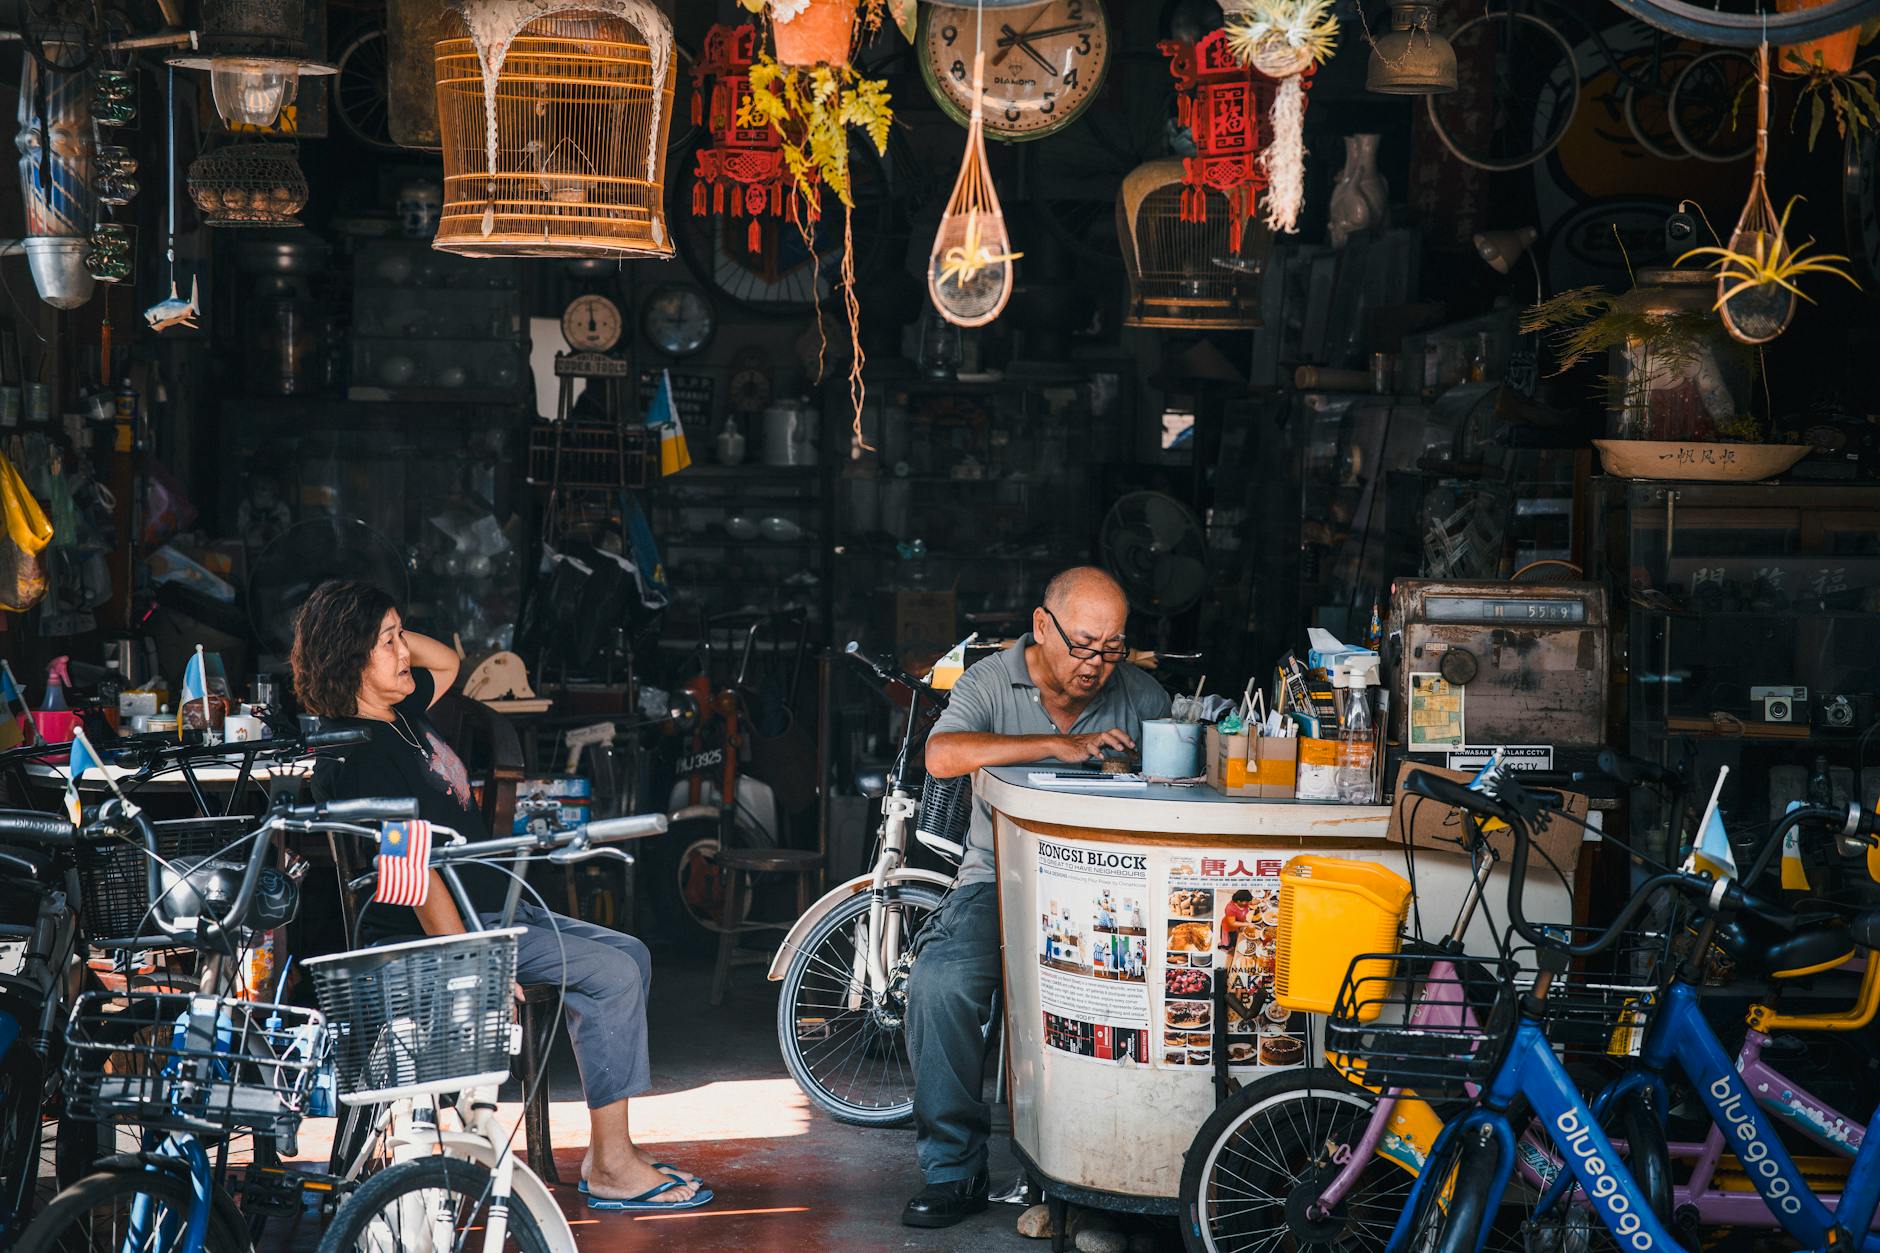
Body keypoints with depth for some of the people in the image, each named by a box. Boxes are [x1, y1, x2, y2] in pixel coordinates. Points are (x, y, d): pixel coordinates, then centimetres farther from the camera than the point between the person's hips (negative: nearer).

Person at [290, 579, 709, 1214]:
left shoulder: (401, 712, 9)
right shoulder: (359, 751, -20)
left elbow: (448, 661, 31)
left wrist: (390, 632, 10)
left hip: (496, 908, 11)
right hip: (429, 932, -11)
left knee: (629, 956, 11)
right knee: (611, 975, -18)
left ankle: (610, 1147, 11)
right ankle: (612, 1169, -13)